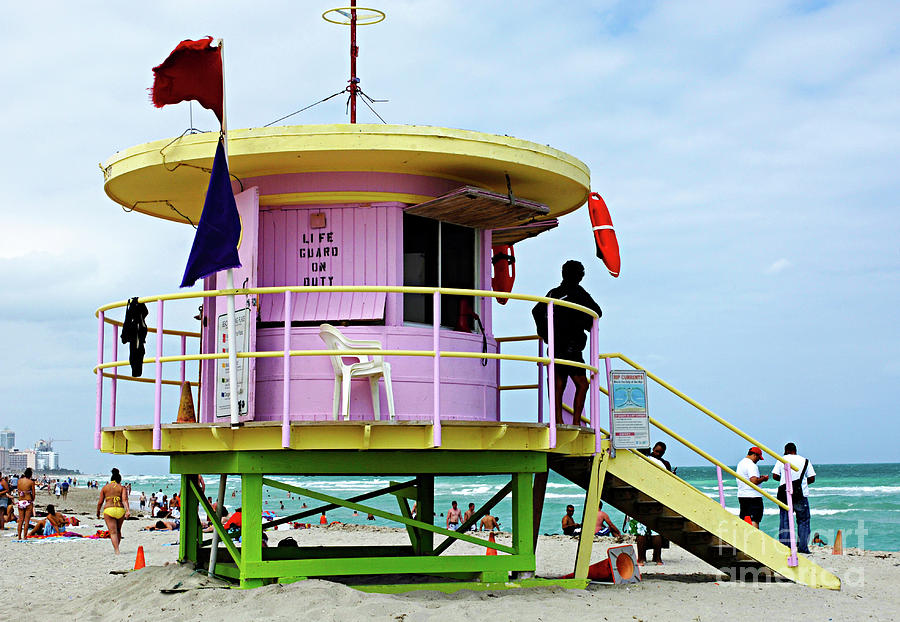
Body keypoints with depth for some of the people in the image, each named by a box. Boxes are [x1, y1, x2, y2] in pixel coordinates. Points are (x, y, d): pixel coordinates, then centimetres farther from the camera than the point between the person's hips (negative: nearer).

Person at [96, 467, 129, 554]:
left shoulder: (104, 488, 11)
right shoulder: (122, 487, 8)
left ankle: (117, 551, -19)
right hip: (120, 510, 2)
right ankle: (116, 548, 34)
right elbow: (124, 499, -7)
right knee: (118, 530, 23)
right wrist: (128, 510, -17)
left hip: (108, 510, -1)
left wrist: (98, 512, 22)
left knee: (113, 532, -5)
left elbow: (100, 502, 8)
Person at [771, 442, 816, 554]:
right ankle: (803, 547, 0)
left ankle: (784, 546, 0)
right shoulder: (805, 461, 6)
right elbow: (812, 478, 2)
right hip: (802, 494, 0)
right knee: (803, 521, 6)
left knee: (785, 520, 5)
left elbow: (775, 476, 0)